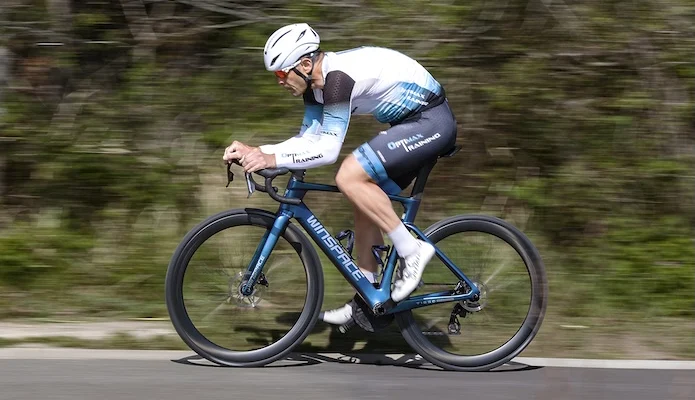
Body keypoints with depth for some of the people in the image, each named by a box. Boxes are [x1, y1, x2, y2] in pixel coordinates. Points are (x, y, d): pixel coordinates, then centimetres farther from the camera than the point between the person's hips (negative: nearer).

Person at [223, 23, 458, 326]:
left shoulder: (338, 76, -24)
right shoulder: (316, 82, 6)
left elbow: (328, 149, -28)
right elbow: (308, 140, 8)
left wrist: (272, 159, -29)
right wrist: (255, 151, -3)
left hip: (432, 120, -11)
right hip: (412, 122, 11)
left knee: (349, 177, -22)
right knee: (366, 203, 10)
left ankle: (412, 250, -13)